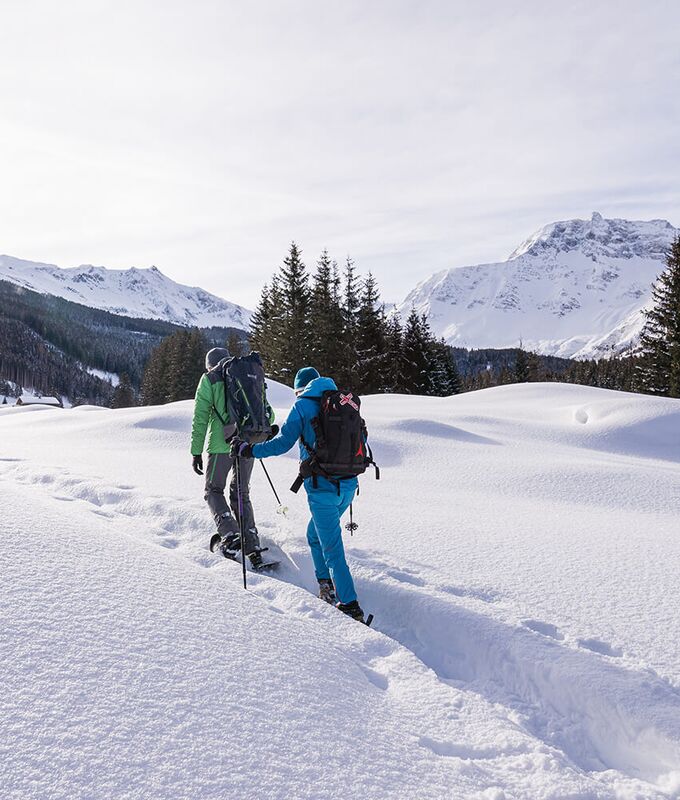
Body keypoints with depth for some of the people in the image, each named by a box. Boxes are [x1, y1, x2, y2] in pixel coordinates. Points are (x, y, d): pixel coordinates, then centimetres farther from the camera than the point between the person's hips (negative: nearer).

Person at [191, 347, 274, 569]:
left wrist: (196, 451, 1)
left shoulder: (209, 379, 6)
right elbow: (268, 414, 14)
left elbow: (200, 418, -1)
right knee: (241, 494, 15)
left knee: (213, 490, 13)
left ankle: (230, 535, -7)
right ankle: (252, 546, 7)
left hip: (222, 444, -4)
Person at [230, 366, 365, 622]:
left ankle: (351, 607, 1)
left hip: (322, 487, -6)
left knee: (332, 548, 0)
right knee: (316, 534, 25)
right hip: (348, 485, 6)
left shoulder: (303, 405, -4)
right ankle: (328, 588, 26)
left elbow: (282, 443, -11)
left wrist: (247, 449, -1)